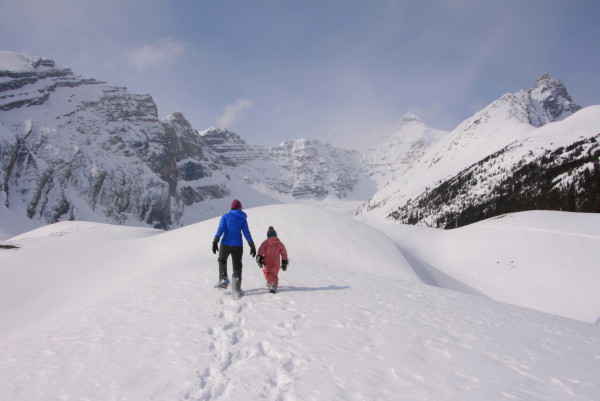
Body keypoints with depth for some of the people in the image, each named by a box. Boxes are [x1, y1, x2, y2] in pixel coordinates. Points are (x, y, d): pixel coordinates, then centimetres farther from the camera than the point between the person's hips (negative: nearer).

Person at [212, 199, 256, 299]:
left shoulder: (225, 216, 1)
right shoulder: (243, 219, 3)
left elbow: (220, 229, -9)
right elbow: (247, 233, 0)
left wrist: (215, 242, -11)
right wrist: (252, 247, 4)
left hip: (225, 244, 0)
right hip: (237, 246, 0)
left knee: (222, 261, 26)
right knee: (237, 267, 8)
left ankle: (223, 279, 8)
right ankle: (236, 289, 0)